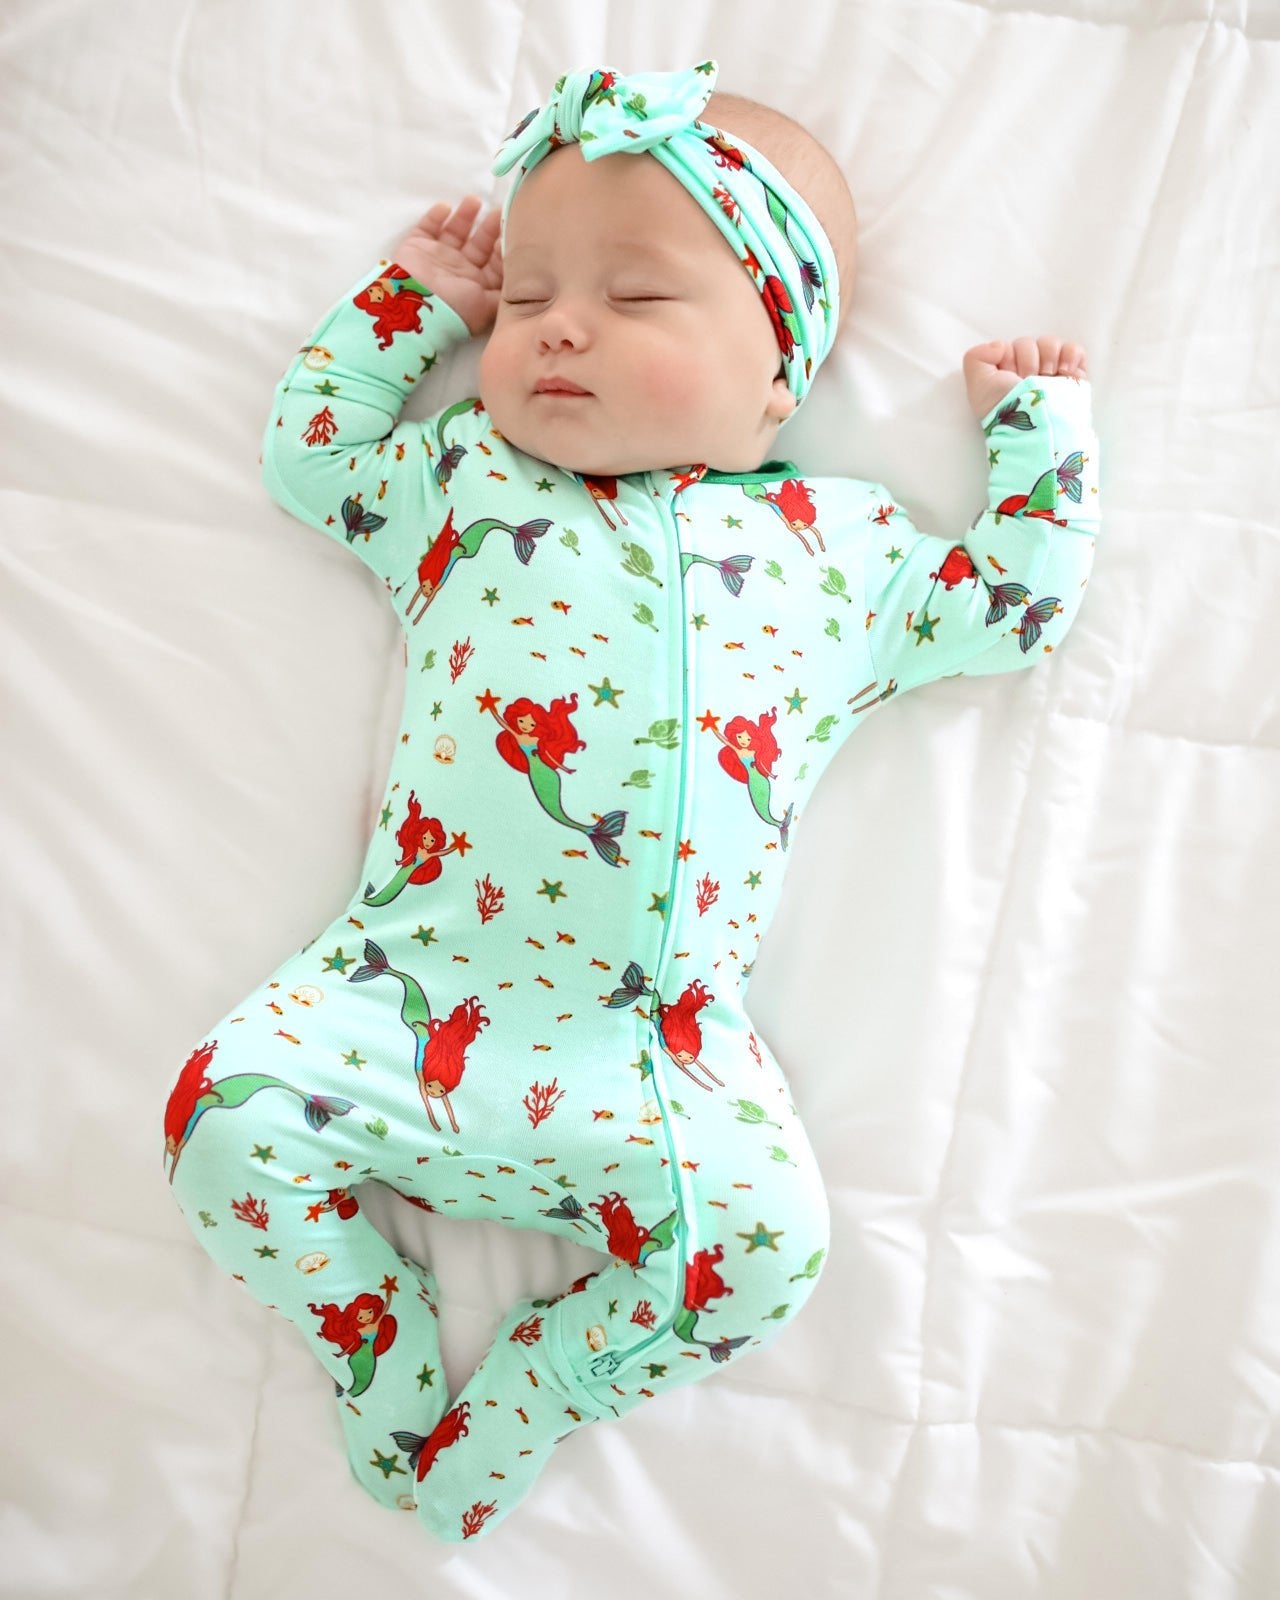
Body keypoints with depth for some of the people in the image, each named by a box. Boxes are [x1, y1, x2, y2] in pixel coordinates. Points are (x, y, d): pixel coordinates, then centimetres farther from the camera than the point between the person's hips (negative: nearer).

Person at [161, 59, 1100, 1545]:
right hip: (411, 978, 1)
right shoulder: (463, 475, 14)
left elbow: (1013, 601, 21)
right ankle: (385, 1365, 9)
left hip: (661, 1043, 0)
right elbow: (307, 439, 26)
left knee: (762, 1237, -18)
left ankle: (507, 1415, 5)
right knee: (233, 1111, -16)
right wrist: (415, 295, 24)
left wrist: (1037, 421, 23)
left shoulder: (843, 542, 11)